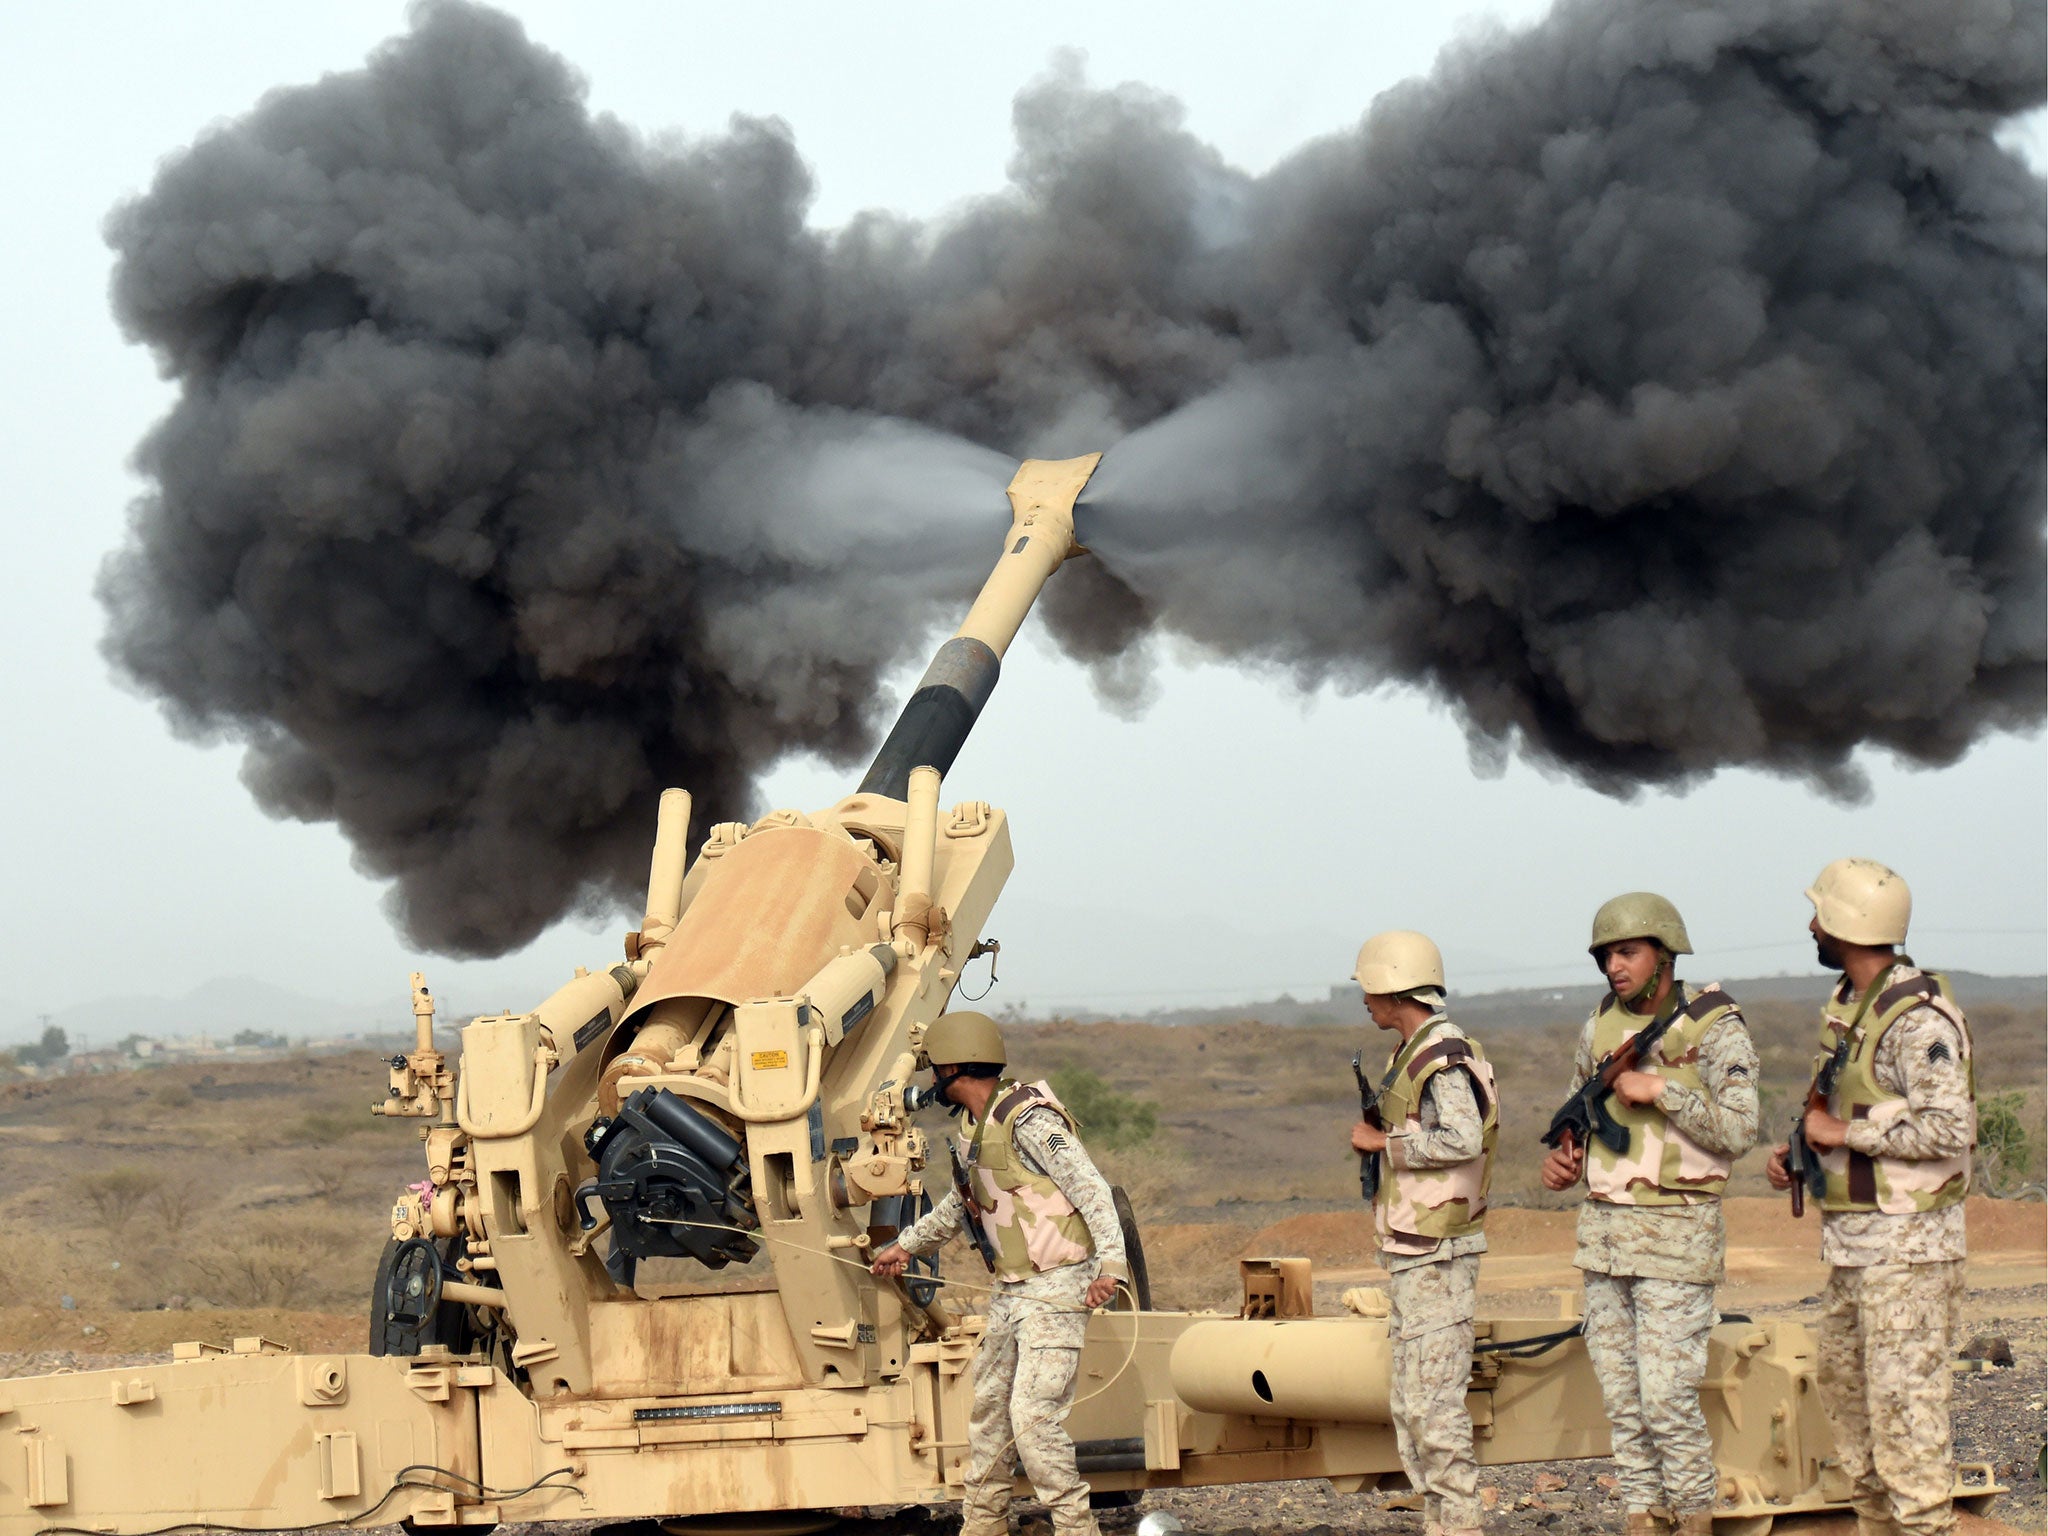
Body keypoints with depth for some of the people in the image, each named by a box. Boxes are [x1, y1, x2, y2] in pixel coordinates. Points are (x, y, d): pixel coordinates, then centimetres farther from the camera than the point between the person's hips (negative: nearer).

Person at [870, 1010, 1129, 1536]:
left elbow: (1091, 1189, -22)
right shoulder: (977, 1129, 13)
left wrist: (1110, 1262, -33)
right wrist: (908, 1245, 41)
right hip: (1011, 1291, 10)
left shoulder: (1027, 1120, -16)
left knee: (1034, 1415, -16)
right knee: (989, 1406, 15)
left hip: (1057, 1289, -10)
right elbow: (963, 1205, 32)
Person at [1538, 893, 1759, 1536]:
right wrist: (1564, 1157, 4)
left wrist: (1660, 1090, -20)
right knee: (1620, 1391, 7)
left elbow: (1738, 1131, -17)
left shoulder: (1714, 1028, -9)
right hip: (1604, 1226, 6)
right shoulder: (1603, 1024, 10)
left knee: (1667, 1394, -8)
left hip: (1676, 1234, -6)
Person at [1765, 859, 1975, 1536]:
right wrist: (1799, 1149, 7)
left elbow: (1947, 1129, -25)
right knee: (1843, 1378, 15)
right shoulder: (1847, 1008, 13)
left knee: (1904, 1395, -9)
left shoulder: (1918, 1017, -18)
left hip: (1906, 1244, -10)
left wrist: (1844, 1133, -18)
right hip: (1853, 1241, 10)